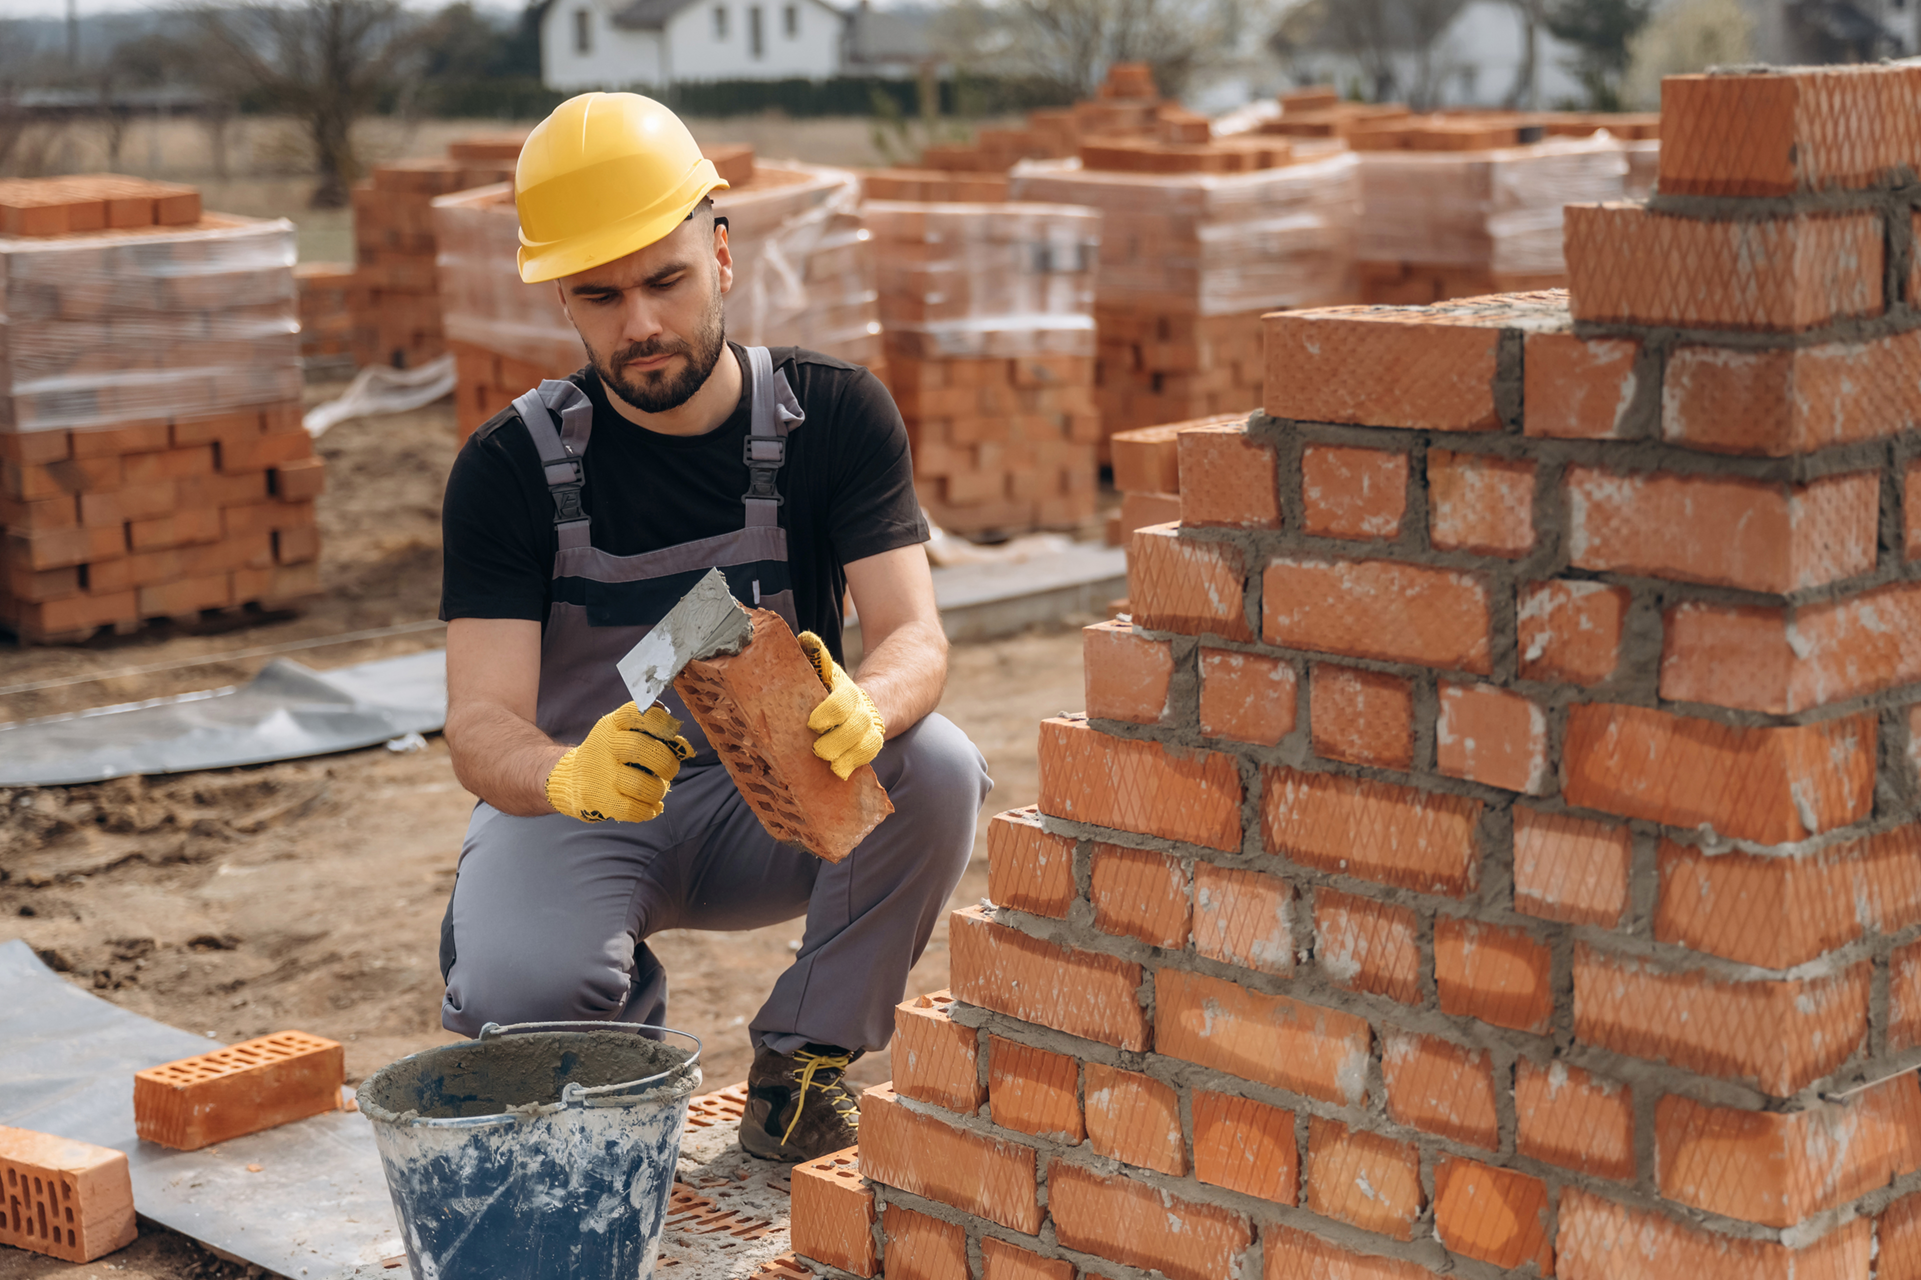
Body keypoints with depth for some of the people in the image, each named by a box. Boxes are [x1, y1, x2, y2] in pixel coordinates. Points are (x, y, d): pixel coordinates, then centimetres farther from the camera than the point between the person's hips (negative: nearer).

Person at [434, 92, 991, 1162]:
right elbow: (480, 727, -22)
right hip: (573, 802, -1)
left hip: (772, 806, 2)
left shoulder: (835, 415, -9)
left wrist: (865, 708, -46)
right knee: (516, 992, -33)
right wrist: (571, 775, -47)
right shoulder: (512, 467, -14)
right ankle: (629, 1010, 6)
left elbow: (916, 635, -20)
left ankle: (805, 1060, -8)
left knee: (937, 768, -30)